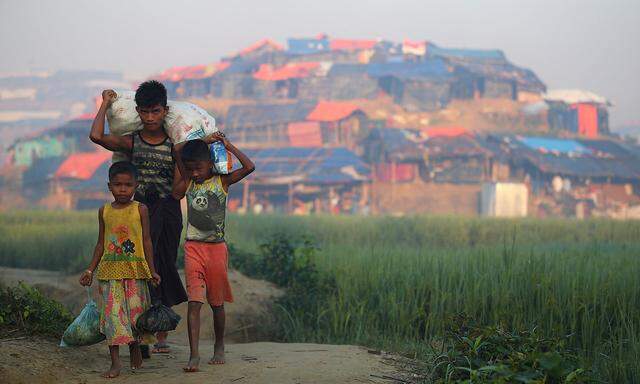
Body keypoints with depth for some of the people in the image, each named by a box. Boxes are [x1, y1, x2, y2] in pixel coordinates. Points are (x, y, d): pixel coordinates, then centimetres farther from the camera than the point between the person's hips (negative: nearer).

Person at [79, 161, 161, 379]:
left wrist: (152, 270, 0)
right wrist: (90, 270, 11)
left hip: (135, 270, -1)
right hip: (110, 269, 2)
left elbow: (146, 240, 3)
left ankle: (135, 347, 30)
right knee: (112, 313, -4)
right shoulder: (104, 211, 7)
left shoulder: (140, 210, 1)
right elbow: (101, 243, 13)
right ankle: (115, 362, -1)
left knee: (135, 311, 1)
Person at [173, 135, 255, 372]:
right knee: (194, 302, -9)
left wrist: (228, 146, -8)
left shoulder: (222, 181, -1)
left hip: (216, 247, -1)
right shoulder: (188, 184, 7)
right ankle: (194, 355, -14)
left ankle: (219, 348, 28)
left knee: (217, 302, 10)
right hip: (193, 247, 1)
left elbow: (249, 167, -11)